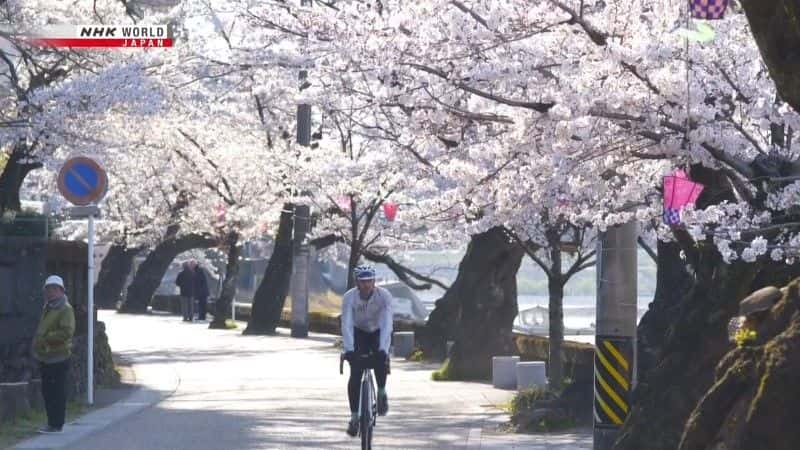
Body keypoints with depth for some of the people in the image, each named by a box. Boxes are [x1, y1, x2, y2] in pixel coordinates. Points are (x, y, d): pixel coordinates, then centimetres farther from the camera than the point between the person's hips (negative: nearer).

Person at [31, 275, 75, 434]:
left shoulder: (65, 309, -11)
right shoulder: (48, 308, 19)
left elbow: (67, 332, -22)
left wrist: (46, 338, -21)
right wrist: (37, 345, 13)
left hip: (58, 357, -10)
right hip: (46, 357, 10)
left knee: (57, 392, -7)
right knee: (47, 391, 13)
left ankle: (56, 424, -5)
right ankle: (52, 423, 21)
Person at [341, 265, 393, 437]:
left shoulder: (384, 296, -27)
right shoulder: (349, 297, -25)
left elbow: (387, 323, -35)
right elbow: (346, 325, -33)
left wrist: (383, 349, -47)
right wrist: (349, 349, -46)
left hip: (379, 332, 0)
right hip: (359, 334, 0)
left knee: (380, 359, -29)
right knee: (355, 374, -15)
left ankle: (382, 393, -1)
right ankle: (354, 417, -8)